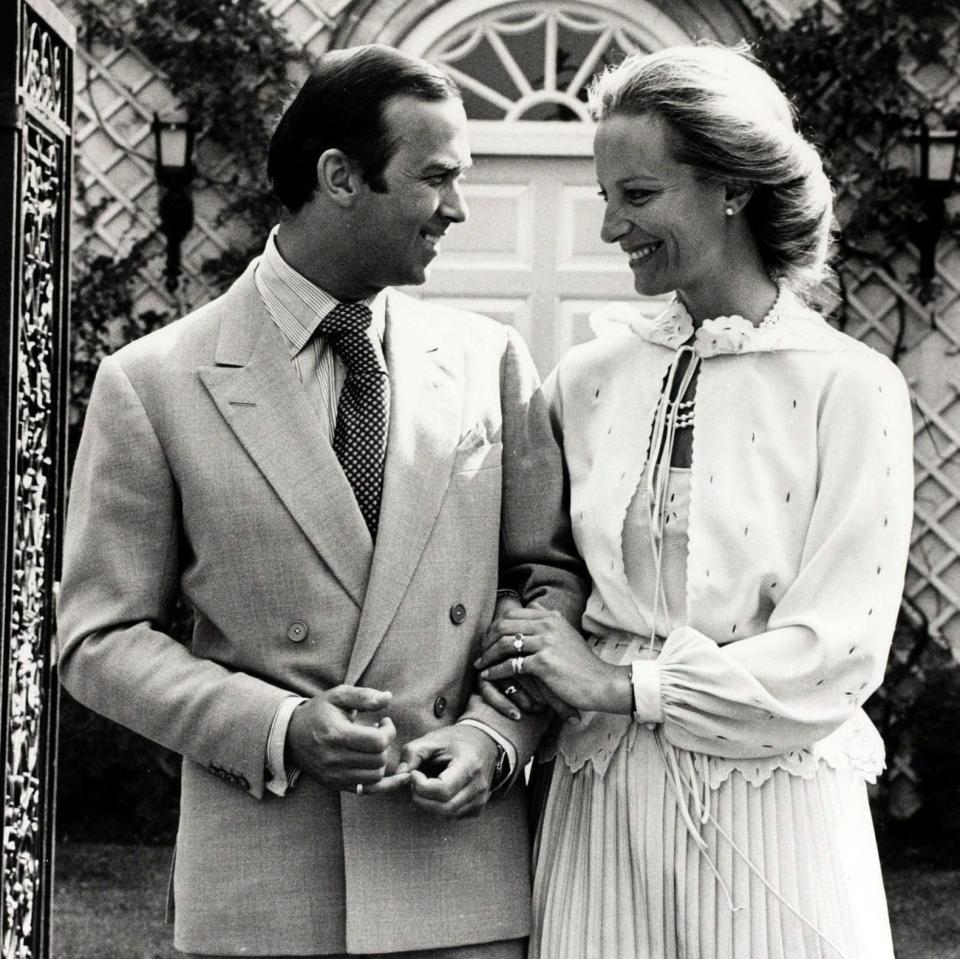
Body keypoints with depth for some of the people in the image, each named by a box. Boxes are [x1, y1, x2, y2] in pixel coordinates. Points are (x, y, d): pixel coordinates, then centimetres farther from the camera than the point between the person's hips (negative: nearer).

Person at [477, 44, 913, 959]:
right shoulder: (588, 377, 5)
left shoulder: (849, 386, -7)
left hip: (768, 809, -3)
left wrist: (621, 684, -13)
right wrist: (515, 646, -5)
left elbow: (838, 651, -11)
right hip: (600, 803, 3)